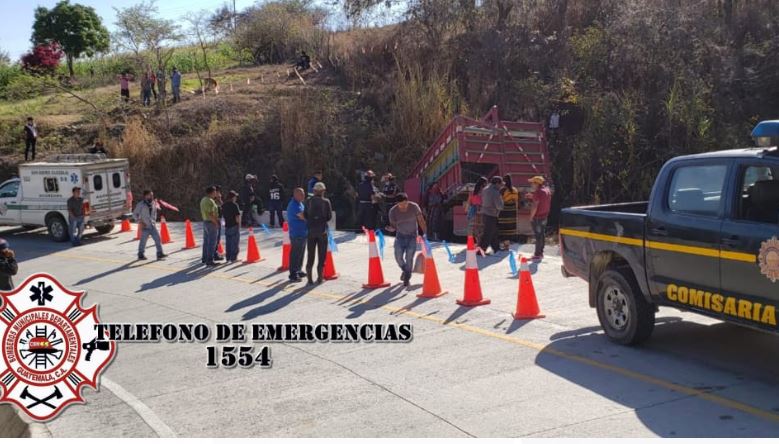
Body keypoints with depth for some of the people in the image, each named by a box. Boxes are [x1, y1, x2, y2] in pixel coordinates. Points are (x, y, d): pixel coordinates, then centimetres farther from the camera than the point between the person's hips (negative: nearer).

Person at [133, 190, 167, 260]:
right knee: (143, 241, 3)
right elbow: (135, 214, -4)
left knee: (158, 239, -3)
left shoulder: (153, 203, 8)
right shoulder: (141, 204, -8)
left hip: (153, 226, 5)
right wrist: (140, 222, -13)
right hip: (145, 227, -5)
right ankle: (141, 255, 17)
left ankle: (160, 254, -1)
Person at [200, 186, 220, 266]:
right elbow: (211, 214, -25)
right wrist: (216, 223, -16)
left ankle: (204, 258, 25)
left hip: (205, 221, 10)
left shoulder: (203, 200, 10)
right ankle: (209, 261, -5)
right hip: (211, 223, -10)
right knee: (212, 243, -6)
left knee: (206, 241, 17)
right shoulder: (210, 201, -20)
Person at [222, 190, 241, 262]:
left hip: (227, 226, 6)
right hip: (234, 226, -6)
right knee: (235, 243, 0)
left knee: (228, 243, 12)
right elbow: (238, 217, -16)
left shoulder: (223, 205, 6)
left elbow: (223, 215, 13)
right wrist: (239, 224, -4)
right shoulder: (234, 205, -14)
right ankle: (233, 258, 2)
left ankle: (228, 258, 16)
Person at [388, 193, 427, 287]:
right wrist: (391, 228, -32)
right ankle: (405, 270, 33)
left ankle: (407, 278, 9)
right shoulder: (393, 211, -15)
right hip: (400, 236, 2)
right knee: (398, 257, -1)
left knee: (409, 258, -8)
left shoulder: (414, 207, -16)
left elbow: (421, 221, -11)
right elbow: (393, 225, -8)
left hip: (412, 236, -1)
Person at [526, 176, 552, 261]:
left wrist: (531, 217, -14)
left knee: (538, 236, -4)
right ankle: (541, 253, 22)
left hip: (537, 217, -9)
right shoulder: (547, 190, 9)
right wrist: (532, 196, 17)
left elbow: (535, 206, -22)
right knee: (542, 234, 15)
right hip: (544, 216, 9)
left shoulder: (538, 192, -20)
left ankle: (537, 254, 0)